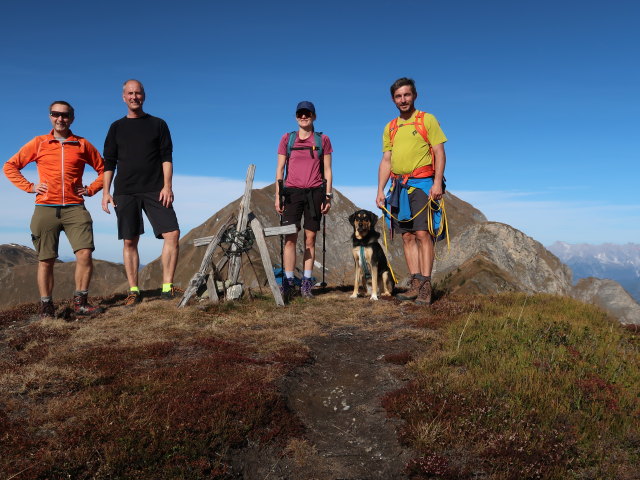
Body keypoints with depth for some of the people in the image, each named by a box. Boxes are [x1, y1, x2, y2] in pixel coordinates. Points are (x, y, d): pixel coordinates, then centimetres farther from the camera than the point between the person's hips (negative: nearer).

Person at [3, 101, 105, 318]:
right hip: (45, 208, 1)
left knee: (85, 253, -14)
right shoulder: (39, 143, 10)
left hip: (74, 208, 0)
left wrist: (91, 189, 5)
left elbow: (102, 169, 17)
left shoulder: (82, 144, 9)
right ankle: (46, 306, 13)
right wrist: (29, 187, 3)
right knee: (46, 259, 4)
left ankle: (80, 302, -3)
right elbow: (10, 166, 14)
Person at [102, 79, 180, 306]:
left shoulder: (158, 124, 11)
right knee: (130, 242, 0)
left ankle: (167, 287, -5)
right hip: (125, 192, 1)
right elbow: (109, 162, 12)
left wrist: (167, 186, -8)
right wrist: (106, 191, 3)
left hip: (155, 190, -1)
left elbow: (166, 157, 4)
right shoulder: (117, 127, 14)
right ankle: (134, 291, 7)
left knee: (172, 233, -13)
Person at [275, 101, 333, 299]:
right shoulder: (287, 138, 10)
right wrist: (278, 195, 1)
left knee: (310, 238, 1)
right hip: (292, 192, 0)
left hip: (314, 192, 0)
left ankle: (306, 283, 5)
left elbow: (327, 170, 8)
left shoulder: (323, 140, 9)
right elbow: (280, 168, 8)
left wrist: (328, 196, 1)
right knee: (290, 237, -7)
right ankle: (288, 282, -4)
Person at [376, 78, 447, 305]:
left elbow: (439, 153, -3)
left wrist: (437, 182, -15)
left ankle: (426, 286, -9)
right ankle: (415, 284, 6)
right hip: (399, 186, 5)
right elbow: (386, 161, 16)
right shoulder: (390, 128, 18)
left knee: (422, 234, -11)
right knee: (407, 236, 2)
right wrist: (380, 190, 7)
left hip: (421, 184, -5)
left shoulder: (427, 120, 4)